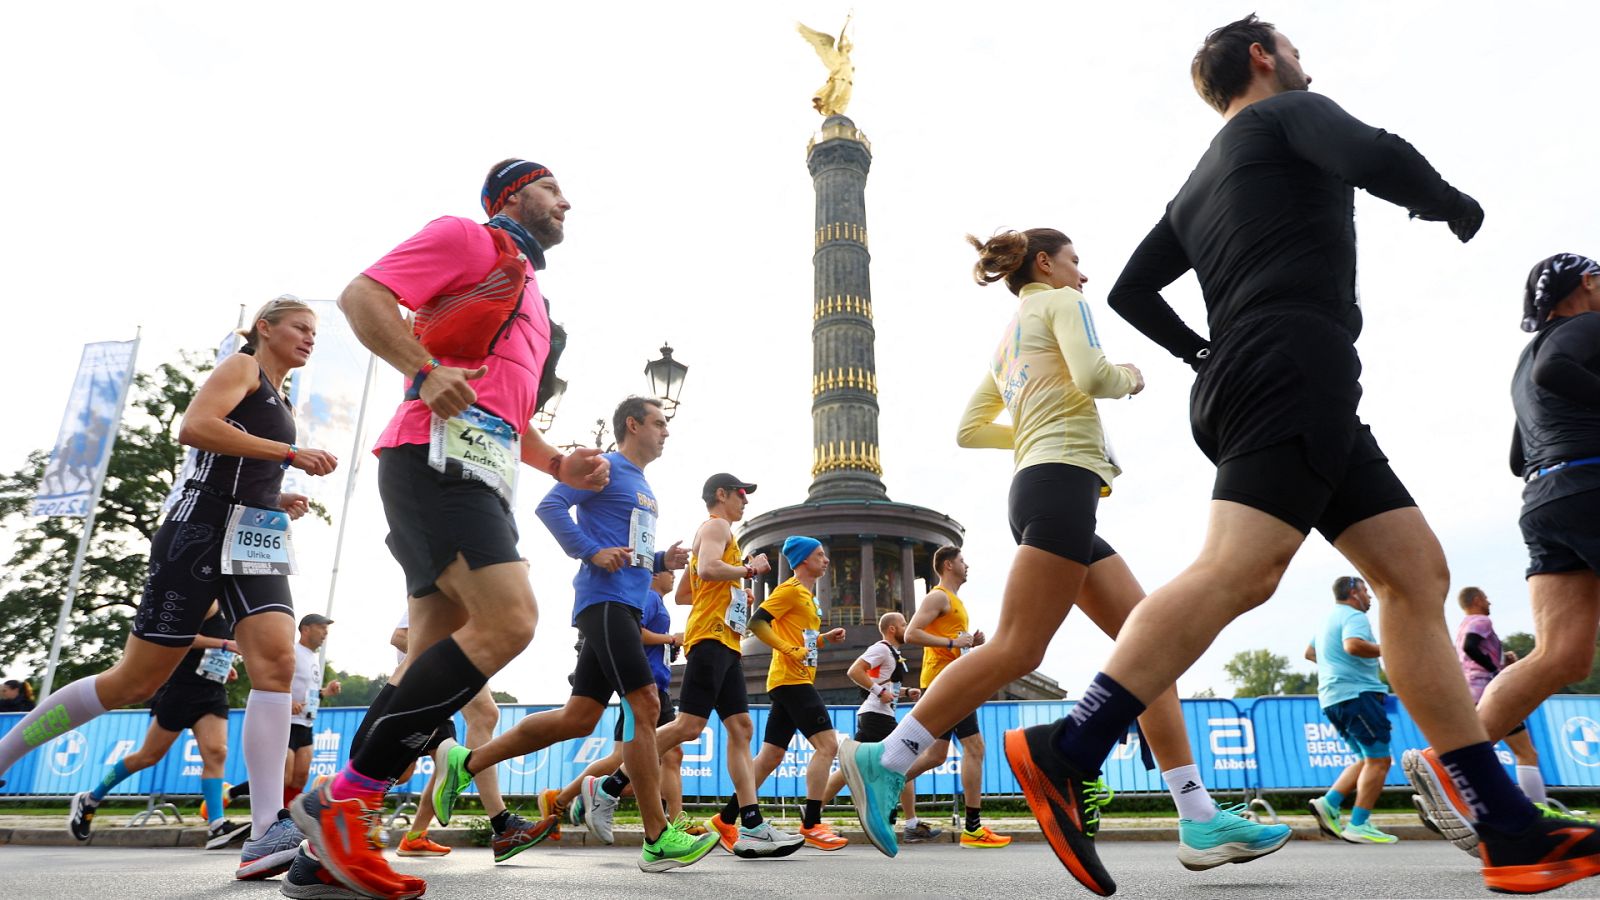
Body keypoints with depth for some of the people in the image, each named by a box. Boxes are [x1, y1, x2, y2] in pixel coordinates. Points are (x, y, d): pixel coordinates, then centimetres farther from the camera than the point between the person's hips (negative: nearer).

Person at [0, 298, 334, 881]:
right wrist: (292, 453, -18)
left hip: (257, 543, 7)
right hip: (203, 531, -7)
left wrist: (280, 501, 12)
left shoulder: (278, 401, 25)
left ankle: (266, 834, -24)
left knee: (277, 664, -16)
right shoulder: (242, 366, 1)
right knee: (135, 681, 0)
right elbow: (194, 427, -17)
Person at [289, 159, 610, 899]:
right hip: (440, 456, -9)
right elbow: (361, 295, -4)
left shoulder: (531, 297, 32)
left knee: (438, 667, 3)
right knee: (508, 619, -24)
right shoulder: (468, 237, 8)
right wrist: (426, 373, -17)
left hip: (483, 479, 9)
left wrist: (557, 464, 17)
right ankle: (341, 799, -14)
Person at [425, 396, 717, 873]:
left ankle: (465, 763, 20)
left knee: (578, 717, 7)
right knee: (645, 703, -14)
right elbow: (550, 505, -12)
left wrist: (662, 560, 11)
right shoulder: (605, 467, -2)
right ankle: (658, 840, -10)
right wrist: (591, 551, -18)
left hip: (626, 608, 10)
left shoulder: (643, 487, 25)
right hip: (605, 600, -10)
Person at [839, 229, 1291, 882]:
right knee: (1017, 650, -15)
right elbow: (1091, 374, -13)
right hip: (1062, 480, -10)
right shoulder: (1059, 302, 6)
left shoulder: (1005, 343, 28)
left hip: (1035, 487, 10)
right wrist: (1130, 377, 8)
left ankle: (1200, 820, -1)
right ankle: (884, 761, -14)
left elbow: (969, 429, 23)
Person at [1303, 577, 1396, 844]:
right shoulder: (1354, 616, -7)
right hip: (1356, 693, -10)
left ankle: (1329, 803, 4)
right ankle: (1358, 826, -10)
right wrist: (1385, 650, -15)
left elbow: (1309, 653, 33)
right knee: (1379, 759, -8)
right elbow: (1353, 645, -27)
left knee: (1368, 759, 14)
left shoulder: (1328, 620, 23)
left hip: (1332, 698, 10)